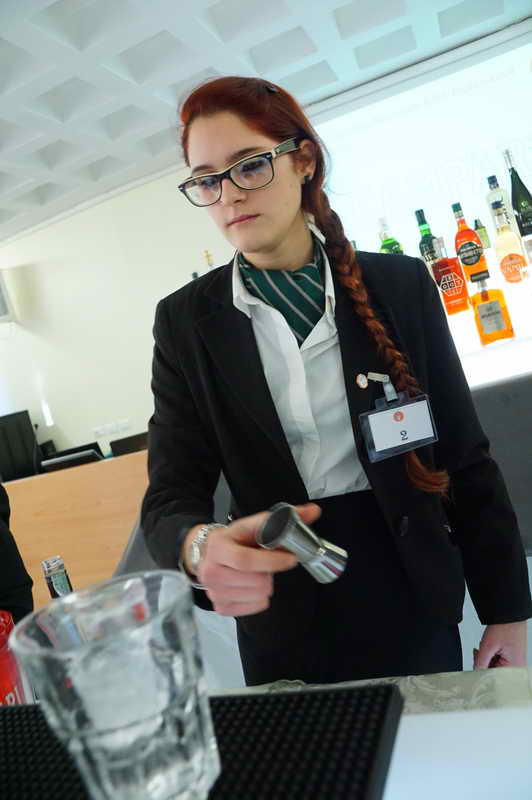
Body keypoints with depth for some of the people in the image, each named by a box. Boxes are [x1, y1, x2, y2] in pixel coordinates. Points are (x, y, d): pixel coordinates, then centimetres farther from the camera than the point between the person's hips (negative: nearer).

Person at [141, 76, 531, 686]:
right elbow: (171, 495, -10)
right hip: (284, 623, 0)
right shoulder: (185, 321, -6)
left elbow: (466, 459, -2)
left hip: (412, 600, 1)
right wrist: (201, 547, -33)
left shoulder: (401, 284, -6)